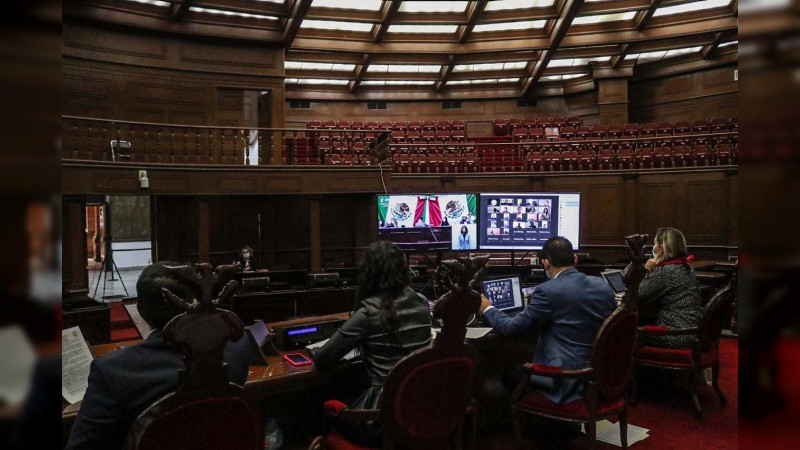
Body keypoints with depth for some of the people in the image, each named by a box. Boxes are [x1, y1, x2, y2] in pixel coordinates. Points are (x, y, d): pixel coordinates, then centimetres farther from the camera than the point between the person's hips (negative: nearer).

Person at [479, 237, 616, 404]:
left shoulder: (548, 291, -15)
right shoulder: (604, 286, 4)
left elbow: (513, 328, -9)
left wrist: (487, 309, 9)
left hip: (566, 380, -7)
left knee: (509, 375, 16)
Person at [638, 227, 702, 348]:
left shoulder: (663, 271, -19)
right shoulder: (687, 267, 11)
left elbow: (641, 296, -13)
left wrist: (648, 270, -8)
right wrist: (652, 270, 6)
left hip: (674, 335, -9)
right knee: (637, 321, 21)